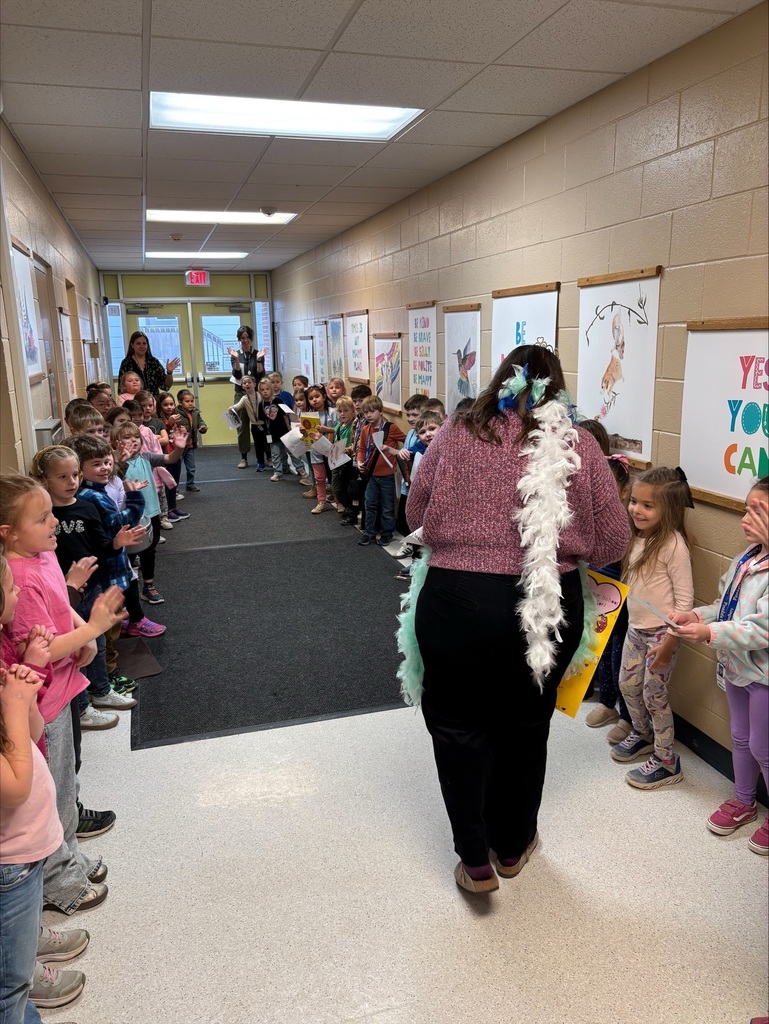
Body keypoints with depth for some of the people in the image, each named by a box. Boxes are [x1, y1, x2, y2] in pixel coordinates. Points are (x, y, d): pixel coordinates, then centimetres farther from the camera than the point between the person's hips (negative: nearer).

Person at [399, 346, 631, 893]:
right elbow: (614, 541, 0)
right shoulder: (579, 446, -3)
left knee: (458, 725, 18)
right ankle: (513, 847, 41)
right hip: (548, 607, 2)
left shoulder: (454, 436, -3)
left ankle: (475, 860, 24)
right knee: (524, 727, 22)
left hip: (455, 598, -1)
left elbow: (416, 514, 7)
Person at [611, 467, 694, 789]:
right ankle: (642, 734, 44)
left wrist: (669, 642, -19)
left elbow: (685, 600, -19)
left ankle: (666, 762, 21)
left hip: (661, 633, -7)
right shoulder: (638, 538, 2)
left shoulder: (673, 545, -21)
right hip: (635, 628, 7)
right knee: (627, 684, 19)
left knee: (654, 695, 4)